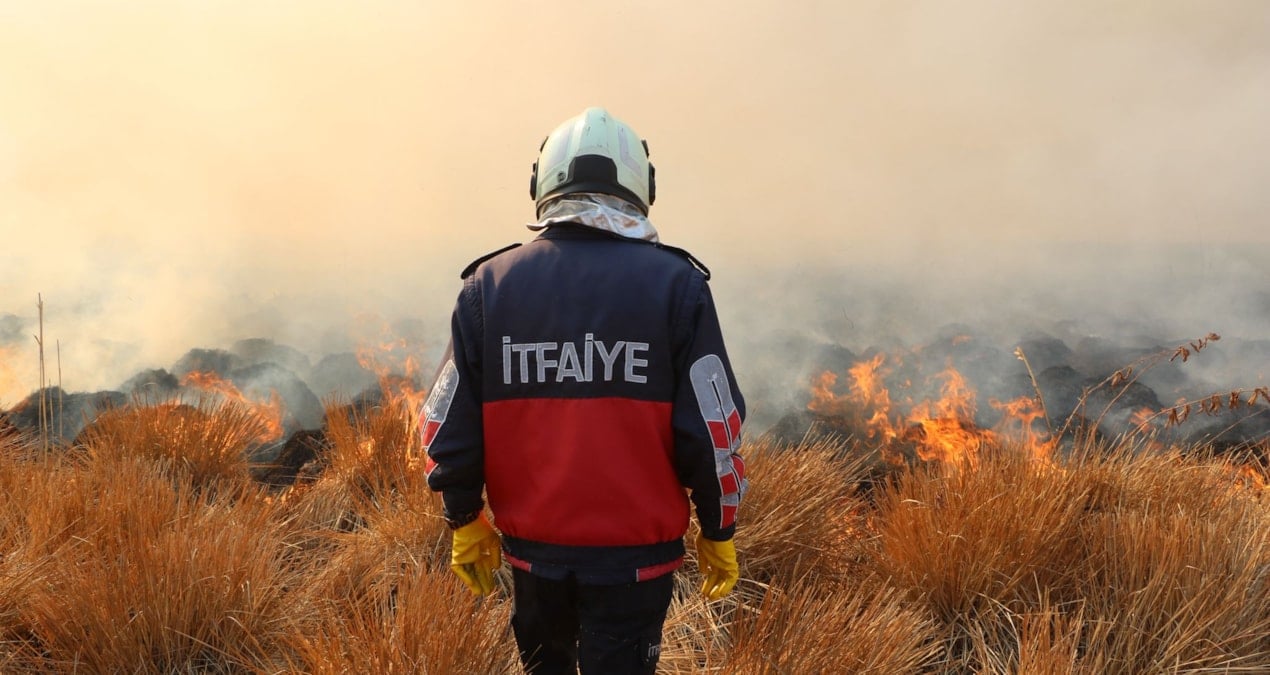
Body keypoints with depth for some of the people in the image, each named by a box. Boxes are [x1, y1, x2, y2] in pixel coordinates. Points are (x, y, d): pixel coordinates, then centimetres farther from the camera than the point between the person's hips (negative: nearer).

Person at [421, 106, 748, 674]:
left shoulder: (488, 284, -1)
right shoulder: (675, 283, -8)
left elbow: (449, 420, 0)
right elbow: (712, 427, -8)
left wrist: (465, 521, 14)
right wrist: (717, 532, 5)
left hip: (531, 545, 3)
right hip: (635, 553, -2)